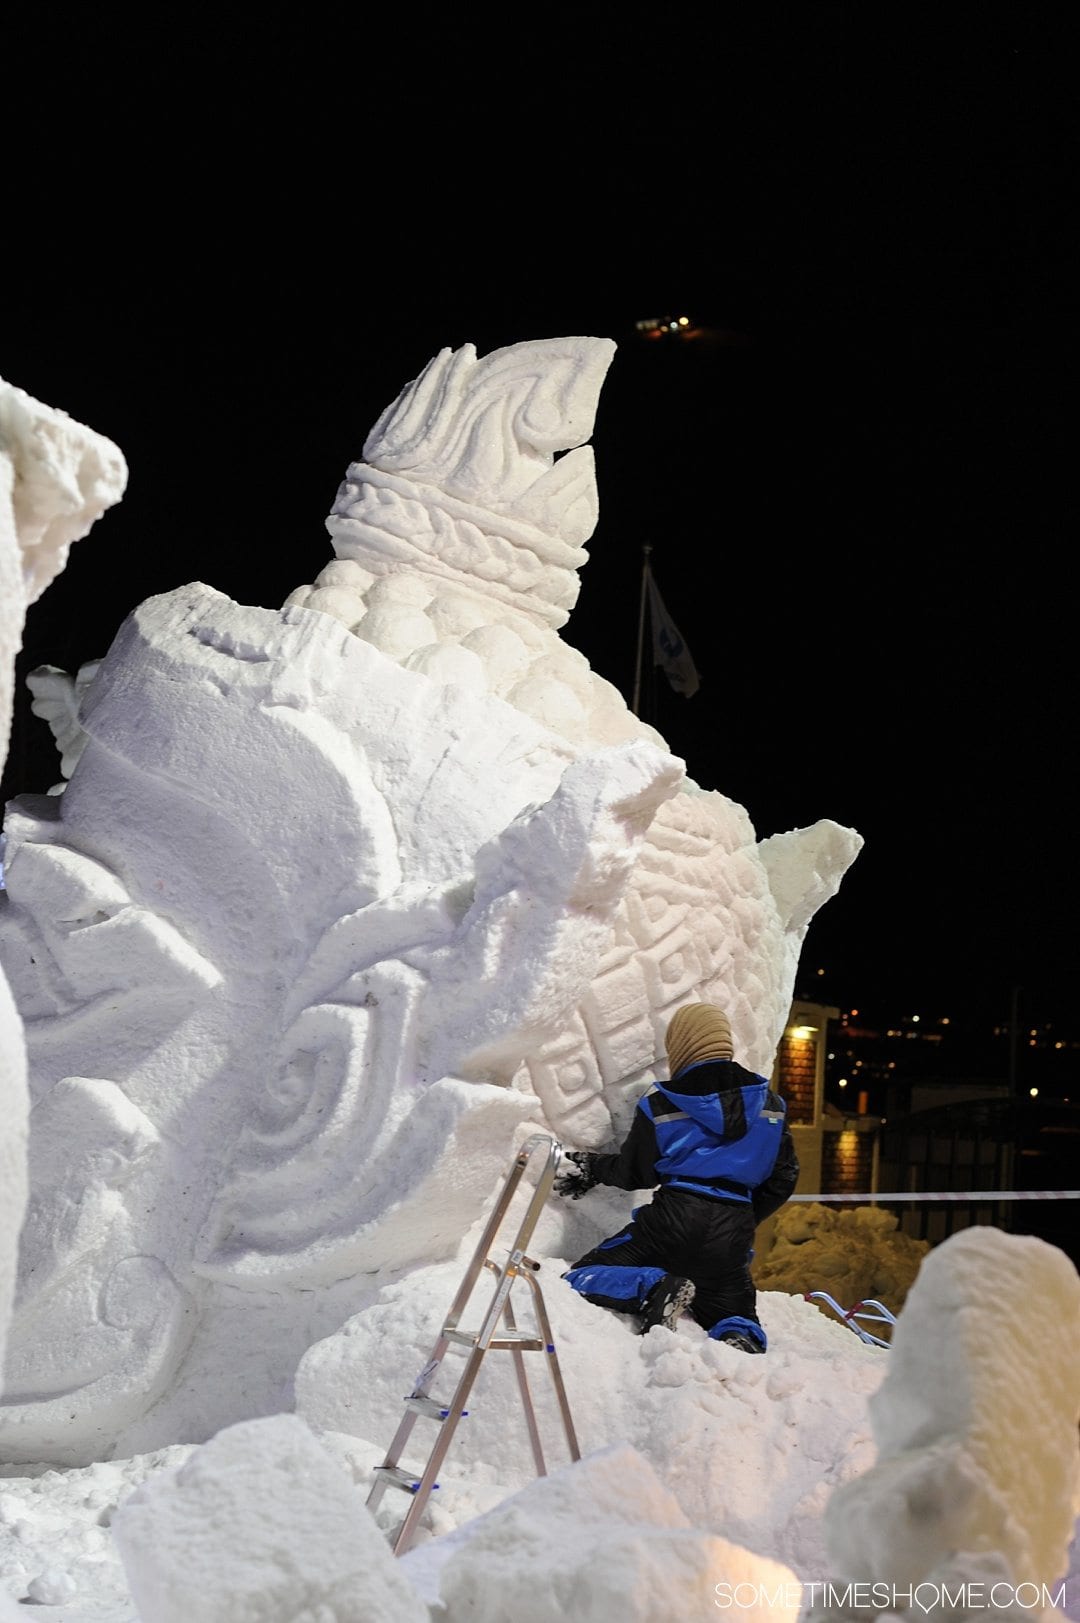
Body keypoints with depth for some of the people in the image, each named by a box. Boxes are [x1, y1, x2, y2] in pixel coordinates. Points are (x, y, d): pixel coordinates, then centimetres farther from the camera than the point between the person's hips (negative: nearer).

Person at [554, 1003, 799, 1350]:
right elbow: (783, 1178, 16)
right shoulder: (769, 1103, 12)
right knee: (733, 1313, 22)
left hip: (674, 1217, -3)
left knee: (581, 1279, 6)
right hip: (735, 1228, 3)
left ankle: (655, 1288, -22)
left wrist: (596, 1169, 32)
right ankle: (741, 1339, -15)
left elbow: (634, 1174, 12)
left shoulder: (659, 1104, 2)